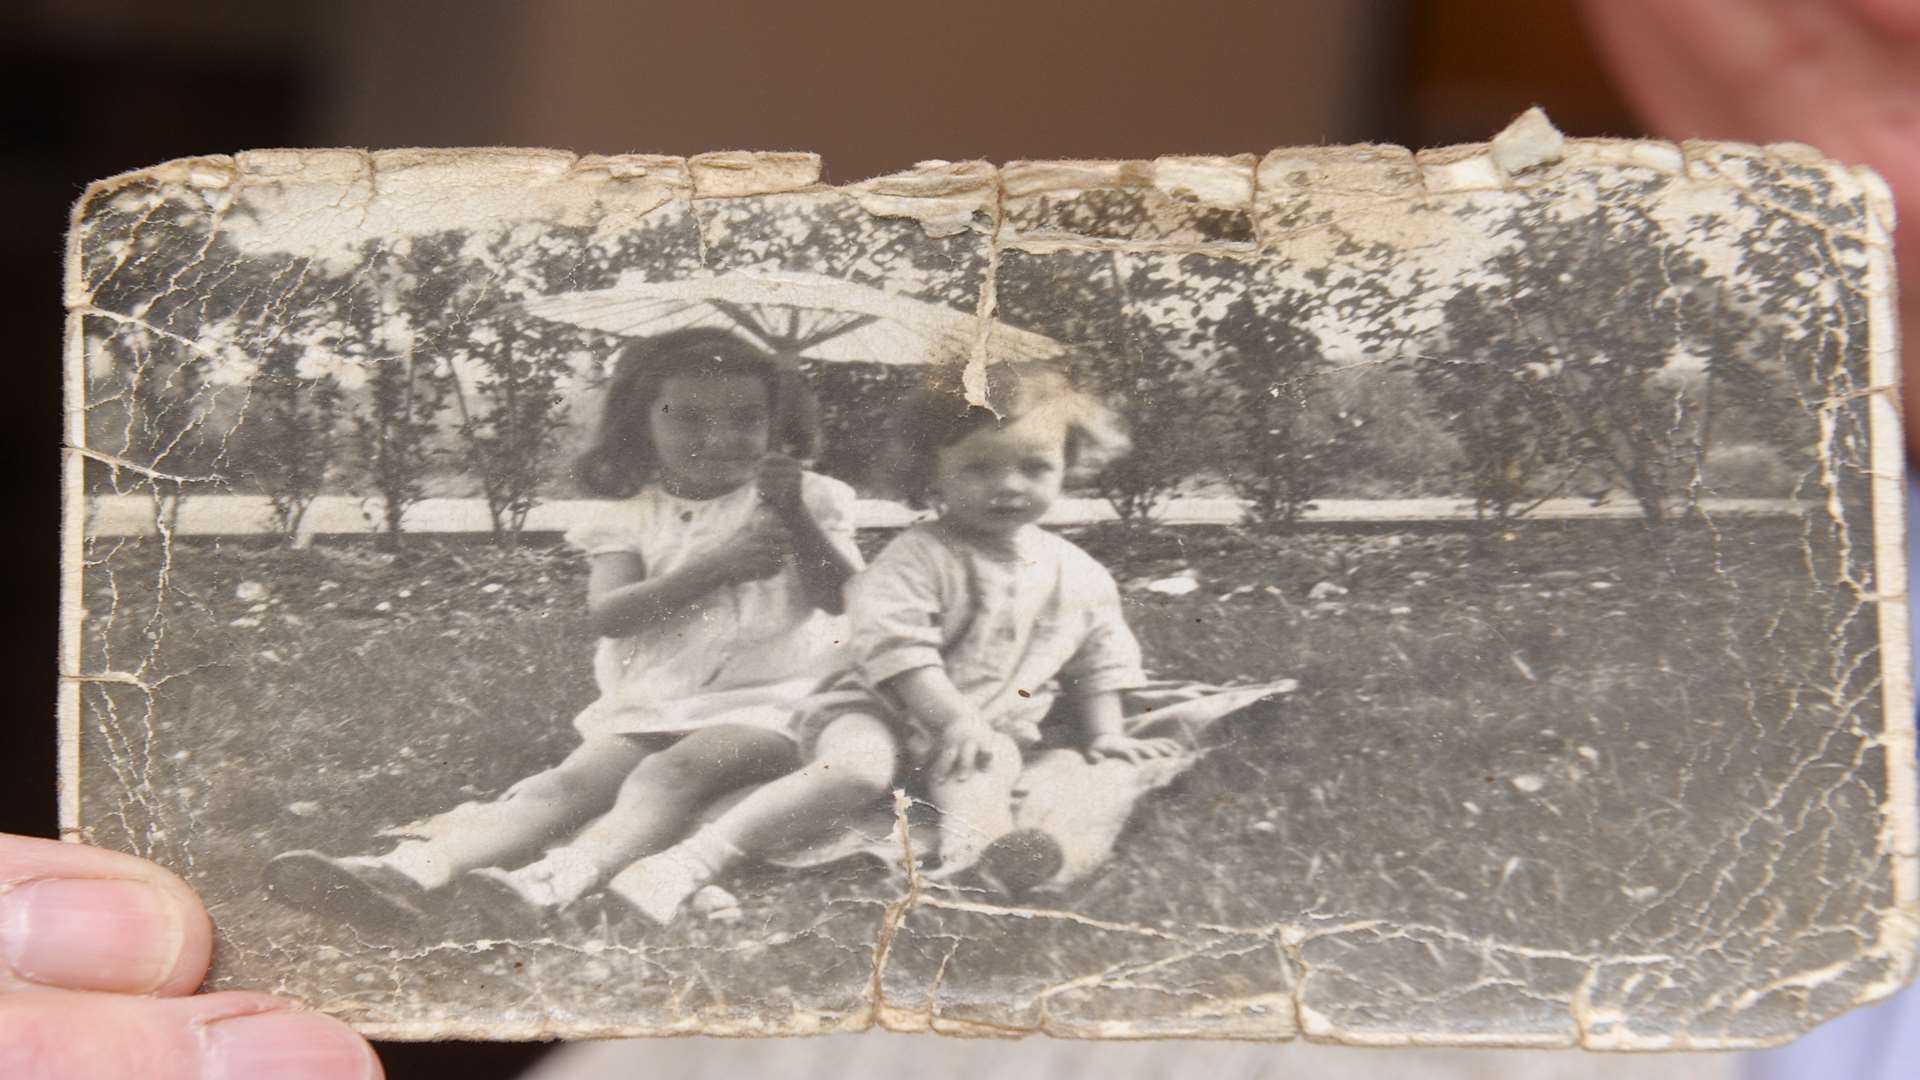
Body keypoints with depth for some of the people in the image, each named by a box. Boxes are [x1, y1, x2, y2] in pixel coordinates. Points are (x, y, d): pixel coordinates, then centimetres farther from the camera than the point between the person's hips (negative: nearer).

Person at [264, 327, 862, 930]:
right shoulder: (632, 515, 10)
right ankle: (412, 869, -48)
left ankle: (555, 880, -60)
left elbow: (846, 598, -6)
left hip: (766, 704, -3)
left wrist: (797, 520, -21)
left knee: (670, 771, -33)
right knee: (571, 781, -24)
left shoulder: (803, 499, 7)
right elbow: (608, 615, -7)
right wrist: (714, 567, -16)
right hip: (652, 706, 3)